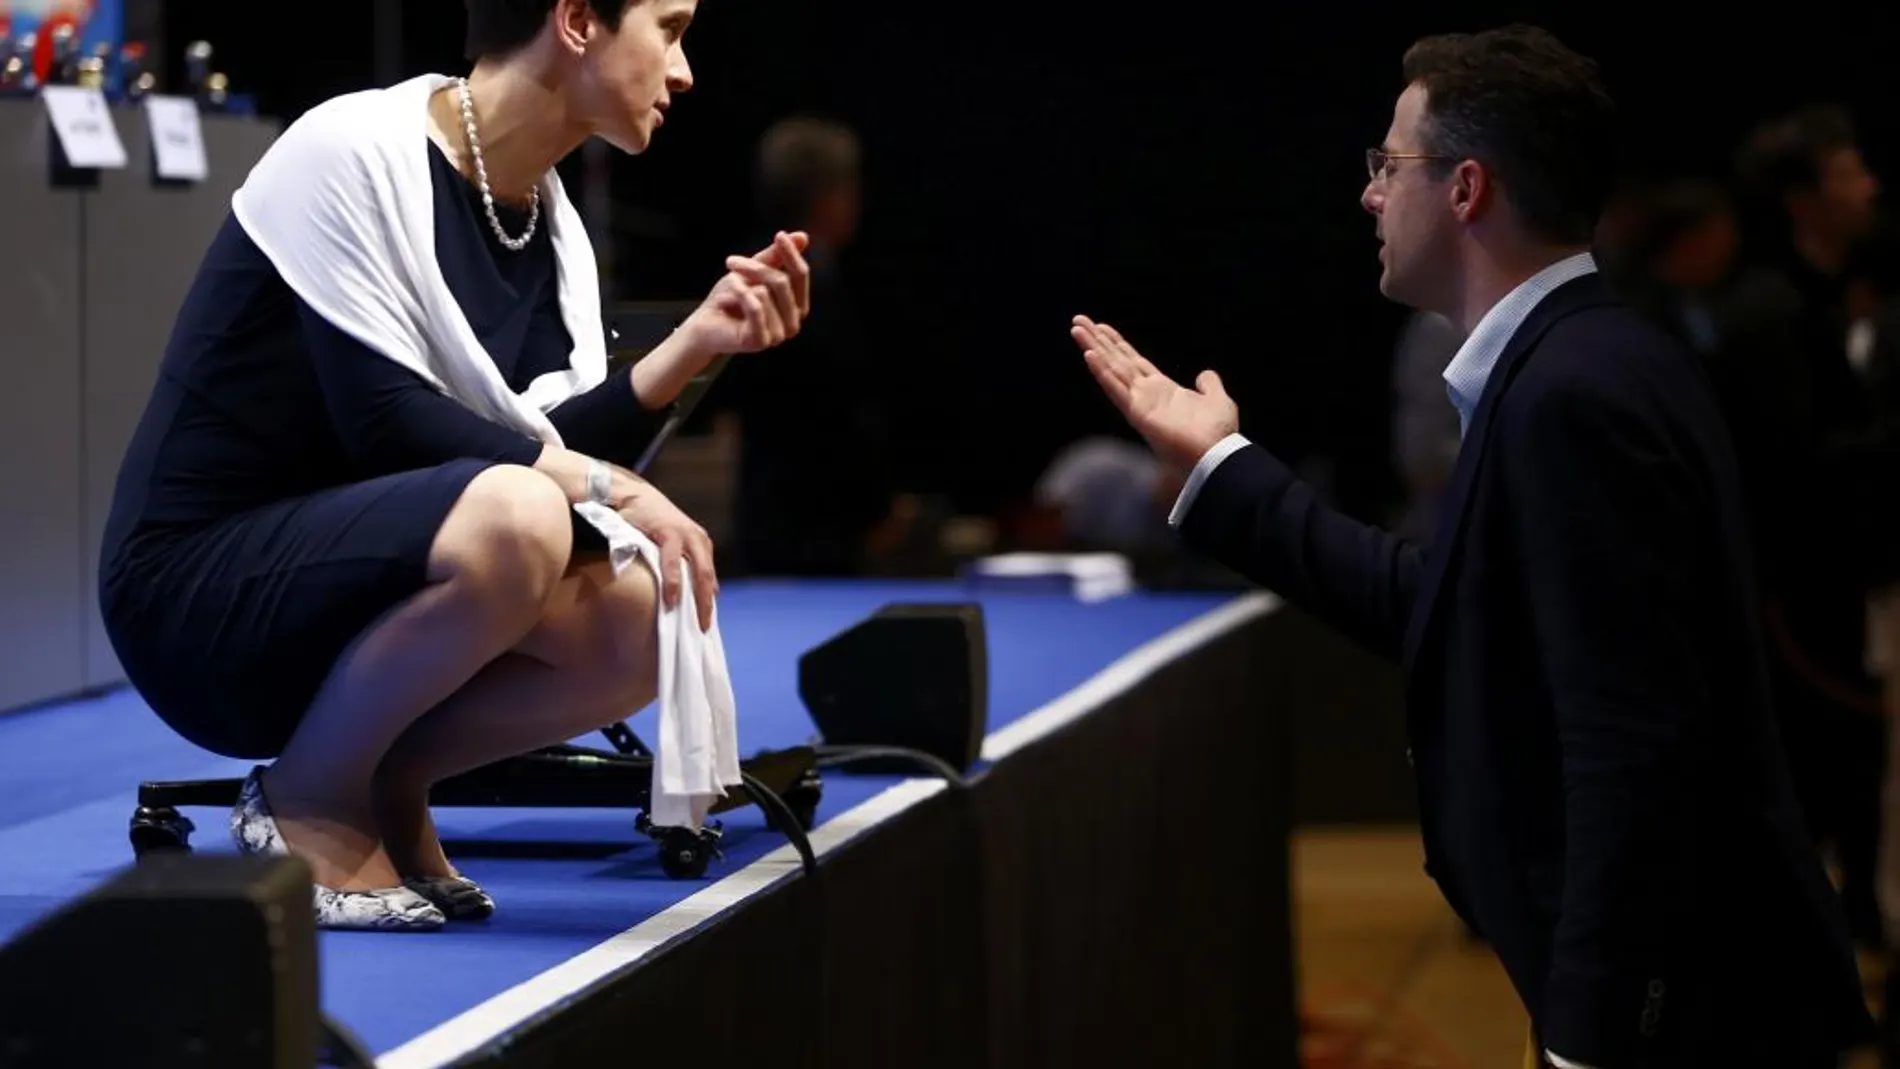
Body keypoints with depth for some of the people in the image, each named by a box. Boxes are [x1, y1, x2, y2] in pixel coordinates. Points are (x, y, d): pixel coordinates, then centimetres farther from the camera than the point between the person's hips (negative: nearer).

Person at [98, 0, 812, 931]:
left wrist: (697, 344, -10)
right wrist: (605, 489, -23)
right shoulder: (355, 150, -16)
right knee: (514, 521, -34)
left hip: (352, 585, 8)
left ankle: (382, 788, 3)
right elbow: (383, 420, -22)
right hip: (196, 591, -7)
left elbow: (548, 452, 0)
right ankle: (311, 801, -12)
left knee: (646, 624, -17)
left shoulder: (552, 225, 8)